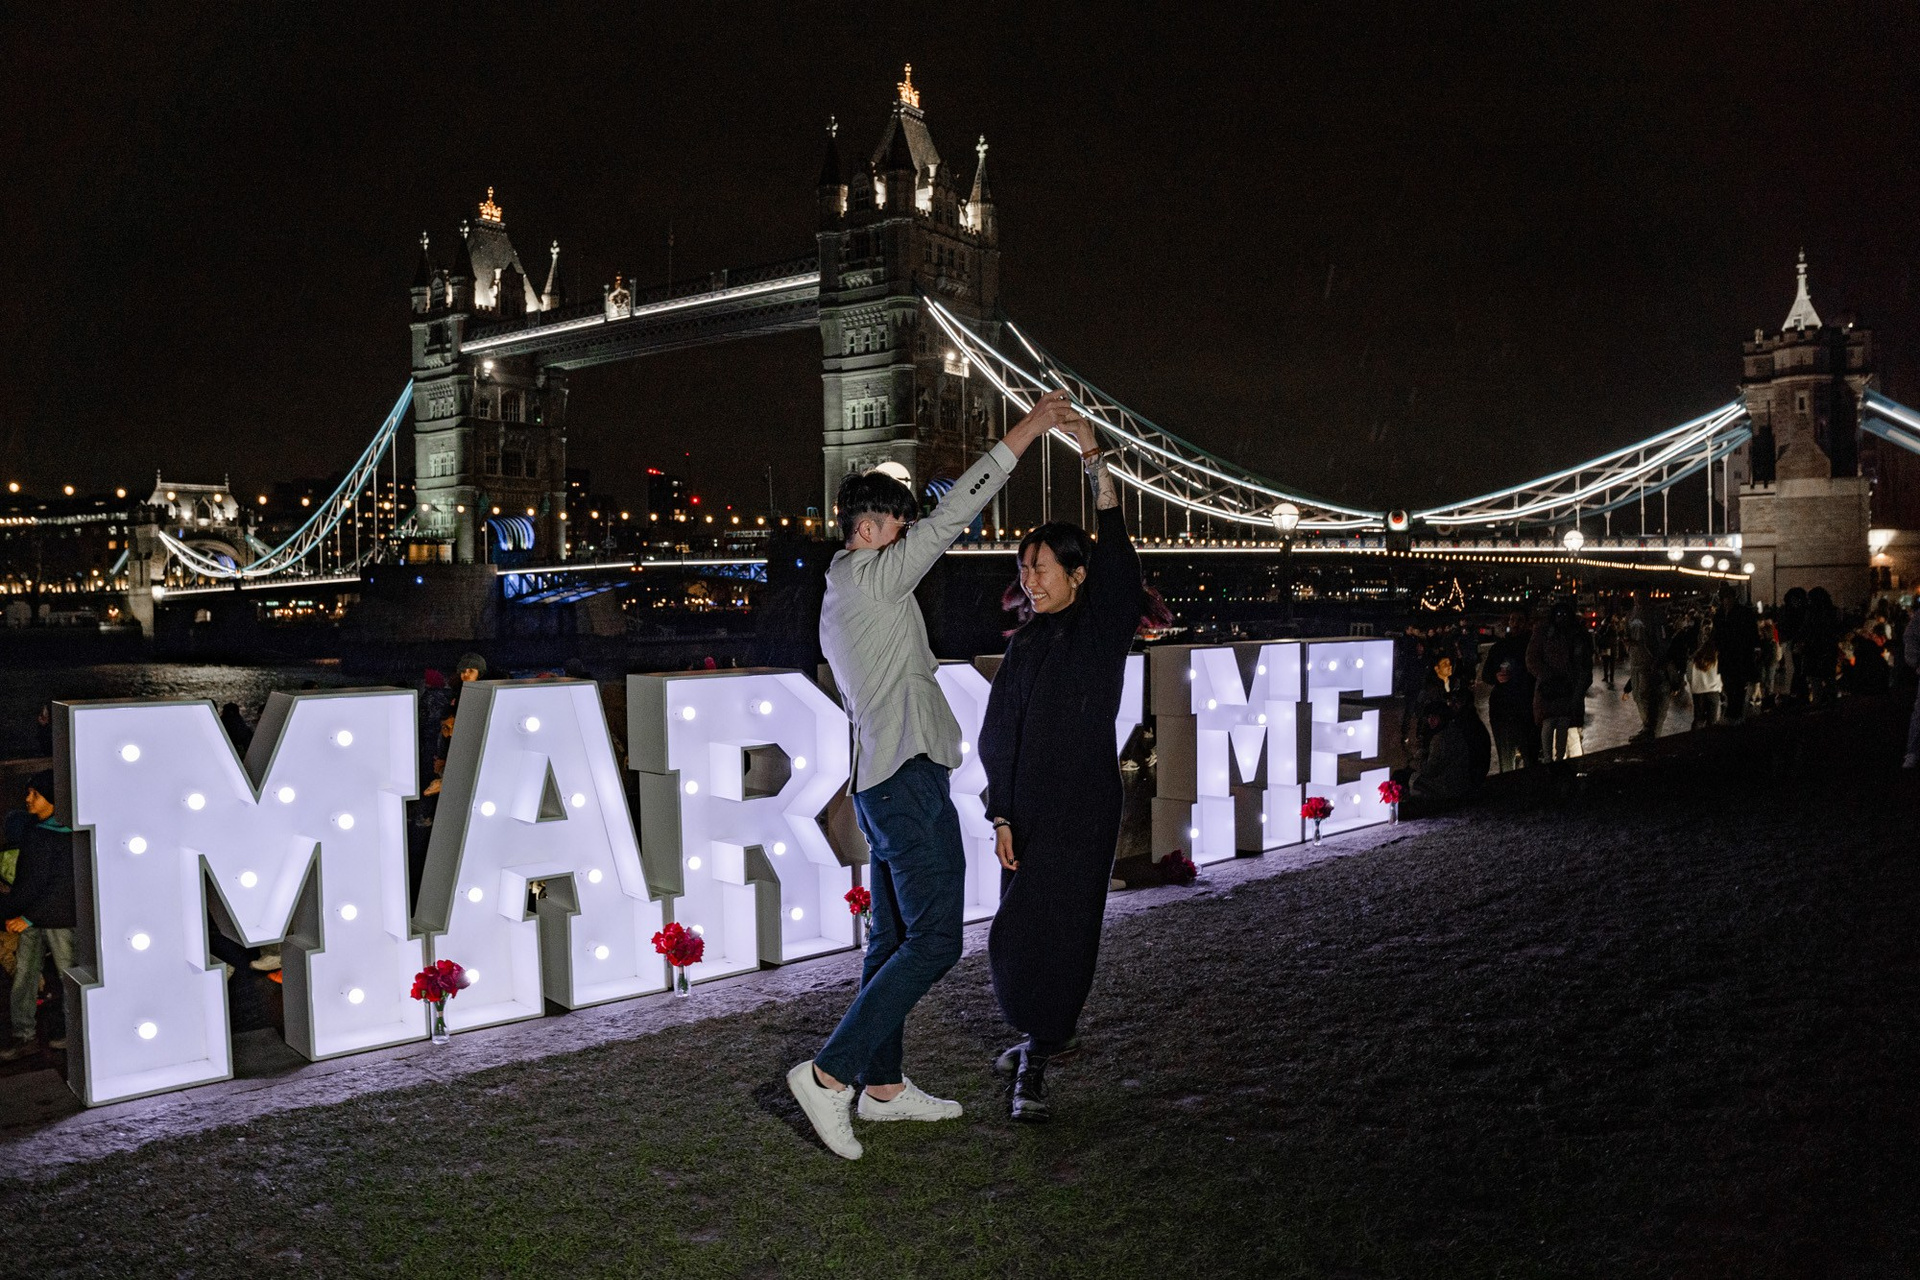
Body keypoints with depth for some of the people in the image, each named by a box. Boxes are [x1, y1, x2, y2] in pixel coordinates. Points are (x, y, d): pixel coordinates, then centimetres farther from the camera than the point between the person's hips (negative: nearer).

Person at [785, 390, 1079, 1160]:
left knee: (893, 938, 12)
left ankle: (882, 1084, 18)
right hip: (910, 781, -10)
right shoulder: (871, 579, -10)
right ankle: (830, 1072, -9)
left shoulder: (841, 600, 20)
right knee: (933, 939, -9)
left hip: (882, 784, 10)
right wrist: (1025, 431, -12)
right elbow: (953, 515, -15)